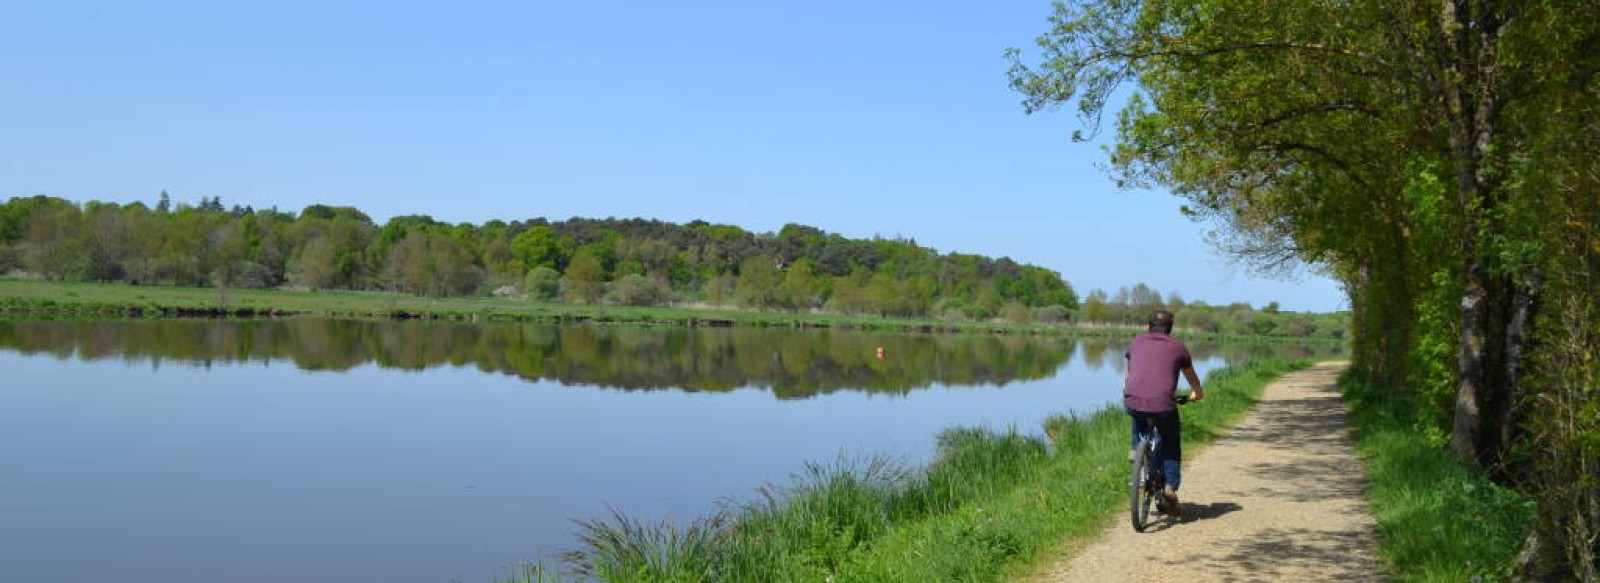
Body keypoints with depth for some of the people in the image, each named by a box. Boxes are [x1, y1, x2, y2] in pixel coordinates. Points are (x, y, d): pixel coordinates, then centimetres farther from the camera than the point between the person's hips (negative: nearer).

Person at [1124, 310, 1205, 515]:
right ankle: (1171, 486, 9)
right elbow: (1192, 378, 32)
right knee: (1172, 442, 22)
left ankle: (1136, 448, 23)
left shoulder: (1136, 342, 20)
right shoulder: (1178, 347, 16)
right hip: (1163, 405, -2)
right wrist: (1197, 393, 53)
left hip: (1133, 402, 2)